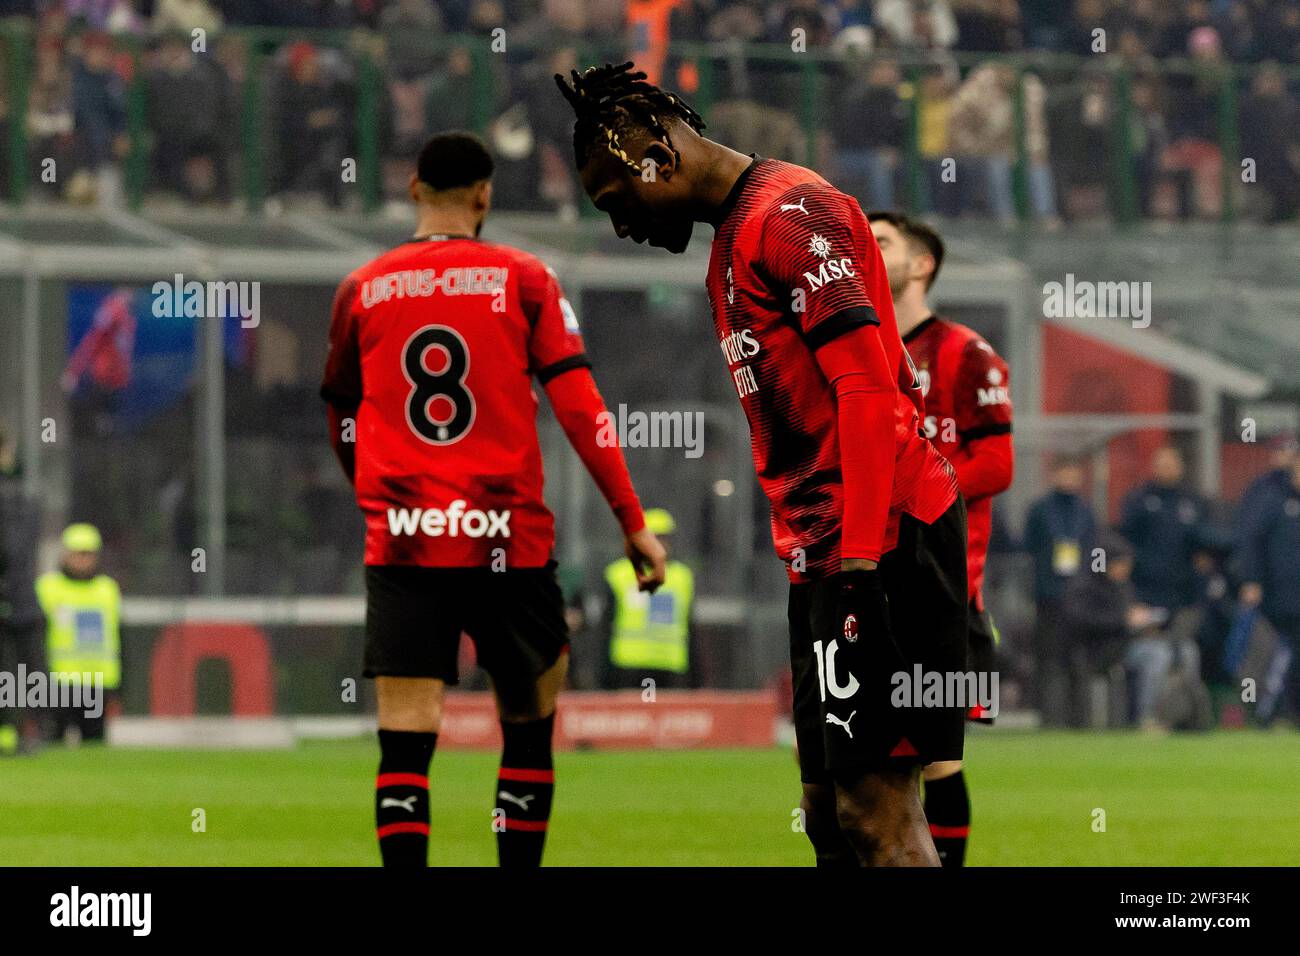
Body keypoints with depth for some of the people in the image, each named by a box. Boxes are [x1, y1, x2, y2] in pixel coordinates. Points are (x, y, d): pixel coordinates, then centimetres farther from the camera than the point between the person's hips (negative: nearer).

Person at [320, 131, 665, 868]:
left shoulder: (362, 291, 8)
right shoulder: (524, 280, 2)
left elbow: (342, 423, 19)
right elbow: (579, 406, -4)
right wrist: (633, 522, 0)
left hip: (400, 542, 1)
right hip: (508, 543, -1)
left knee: (405, 740, -4)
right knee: (530, 720, 14)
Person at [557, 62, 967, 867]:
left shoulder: (794, 213, -9)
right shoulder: (734, 239, 22)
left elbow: (868, 393, -17)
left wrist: (861, 561, -22)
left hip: (878, 539, -10)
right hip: (825, 553, 10)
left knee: (877, 806, -14)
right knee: (831, 811, 7)